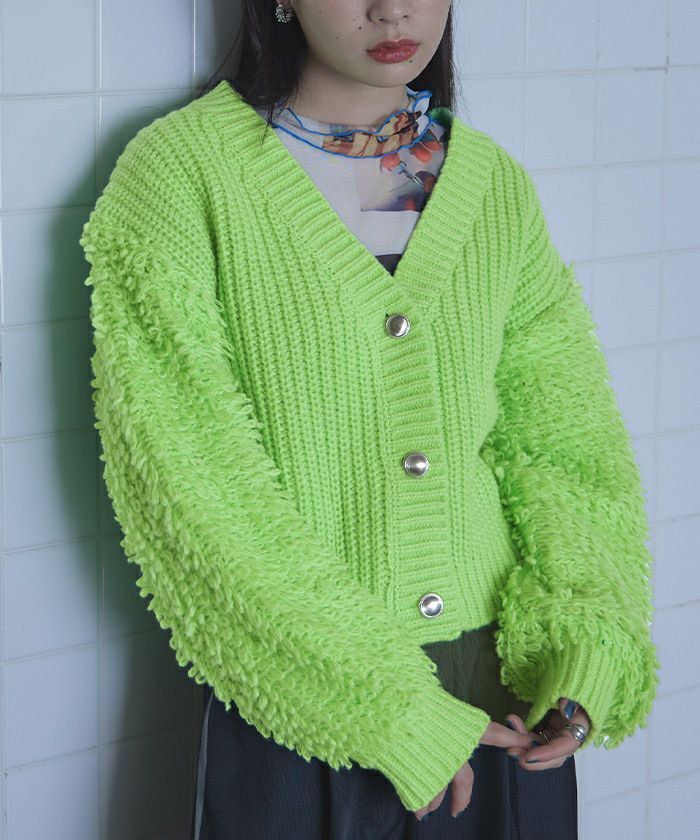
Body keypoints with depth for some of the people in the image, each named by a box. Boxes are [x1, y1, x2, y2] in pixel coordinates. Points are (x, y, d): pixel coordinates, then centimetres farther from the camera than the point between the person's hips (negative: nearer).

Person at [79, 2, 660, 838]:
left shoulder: (497, 186, 5)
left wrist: (588, 648, -12)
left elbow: (561, 435, 5)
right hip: (300, 707, -4)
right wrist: (391, 709, -16)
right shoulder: (182, 173, -9)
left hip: (509, 694, 4)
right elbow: (194, 480, -14)